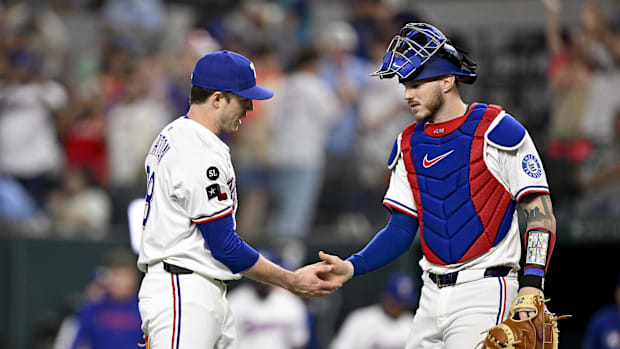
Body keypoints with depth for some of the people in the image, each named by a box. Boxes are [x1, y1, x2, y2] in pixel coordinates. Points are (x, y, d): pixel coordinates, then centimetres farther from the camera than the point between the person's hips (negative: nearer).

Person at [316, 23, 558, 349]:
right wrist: (351, 267, -3)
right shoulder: (408, 145, 13)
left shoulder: (496, 130, -5)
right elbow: (401, 230, 14)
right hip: (433, 296, 6)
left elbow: (540, 213, -7)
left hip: (485, 292, -6)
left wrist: (531, 283, -18)